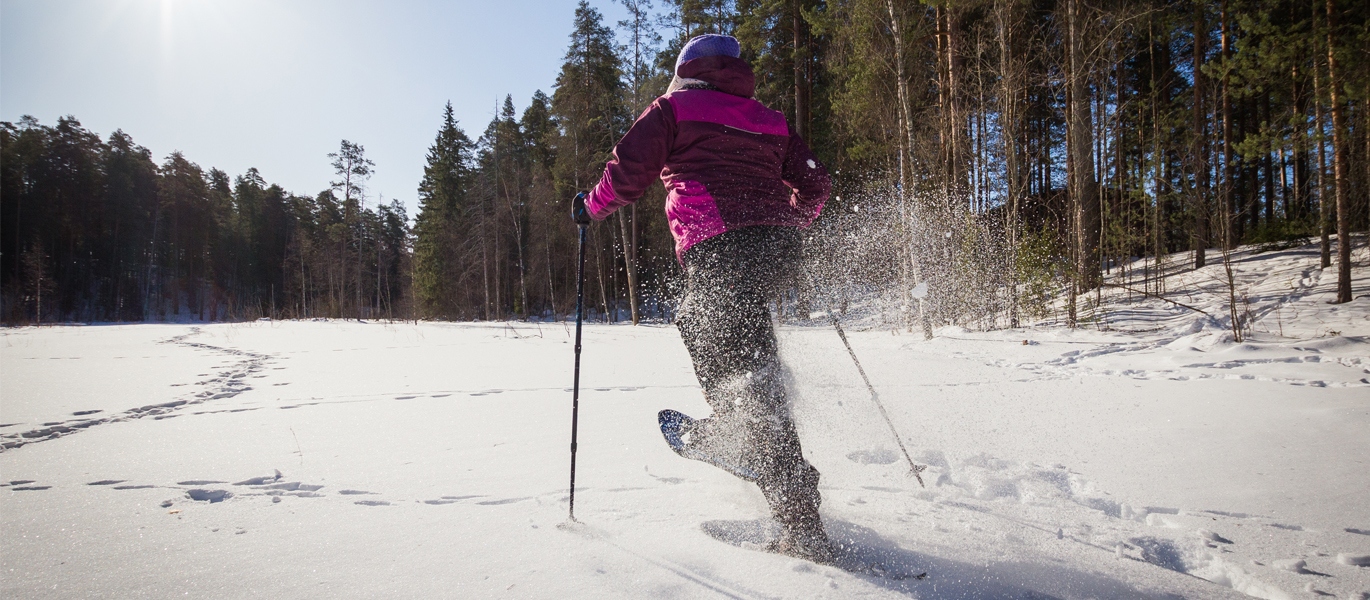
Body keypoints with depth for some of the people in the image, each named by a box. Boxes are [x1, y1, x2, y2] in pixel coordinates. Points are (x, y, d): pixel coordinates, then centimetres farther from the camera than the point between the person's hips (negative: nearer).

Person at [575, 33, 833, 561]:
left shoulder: (673, 107, 12)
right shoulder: (770, 121, 26)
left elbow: (628, 171, 3)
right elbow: (815, 186, 20)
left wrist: (593, 206, 22)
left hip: (720, 252, -6)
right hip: (779, 252, 7)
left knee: (747, 380, -7)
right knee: (696, 320, 30)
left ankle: (802, 524, -10)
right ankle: (730, 434, 26)